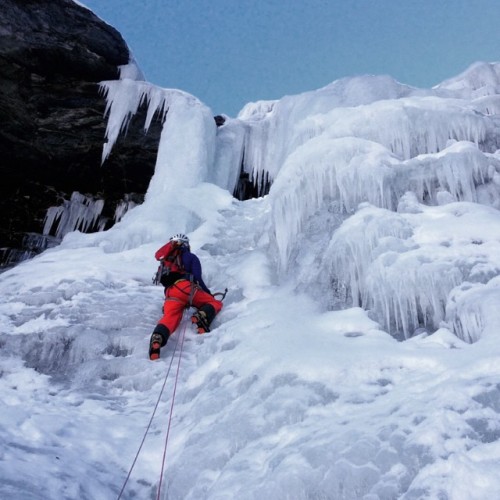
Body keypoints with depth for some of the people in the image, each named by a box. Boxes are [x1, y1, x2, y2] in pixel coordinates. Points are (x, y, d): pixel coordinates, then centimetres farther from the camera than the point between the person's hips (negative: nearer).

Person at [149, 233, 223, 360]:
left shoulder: (165, 261, 35)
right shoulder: (190, 257, 20)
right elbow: (197, 278, 6)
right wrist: (209, 294, 17)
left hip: (170, 294, 4)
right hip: (186, 287, -3)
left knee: (169, 318, -15)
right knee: (216, 303, 8)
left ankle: (158, 337, -49)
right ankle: (202, 316, -25)